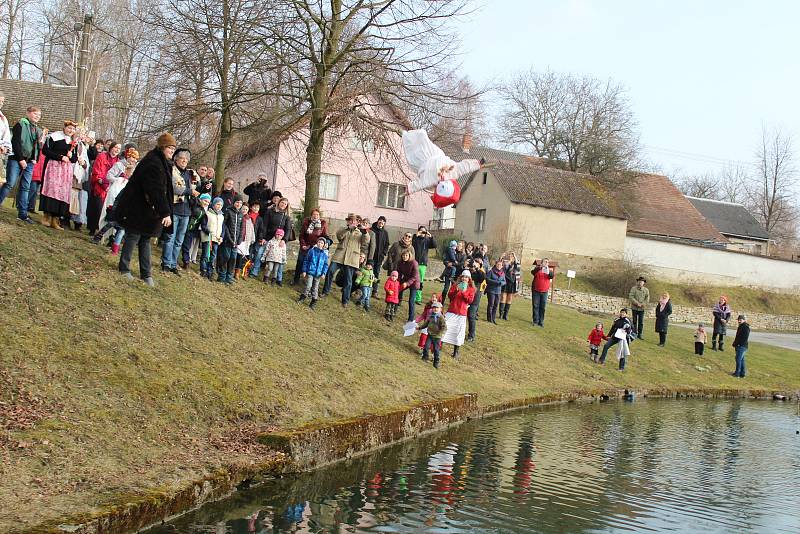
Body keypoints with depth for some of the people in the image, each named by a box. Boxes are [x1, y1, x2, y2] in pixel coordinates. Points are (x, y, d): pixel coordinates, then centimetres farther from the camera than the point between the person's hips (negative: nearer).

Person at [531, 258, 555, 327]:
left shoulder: (549, 270, 7)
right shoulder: (537, 268, 3)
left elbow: (552, 276, -10)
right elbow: (532, 272, -17)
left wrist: (549, 271, -29)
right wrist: (539, 267, -31)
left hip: (544, 291, 1)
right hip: (536, 291, -1)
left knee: (543, 307, 1)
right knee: (536, 306, 1)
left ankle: (541, 322, 7)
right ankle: (535, 321, 6)